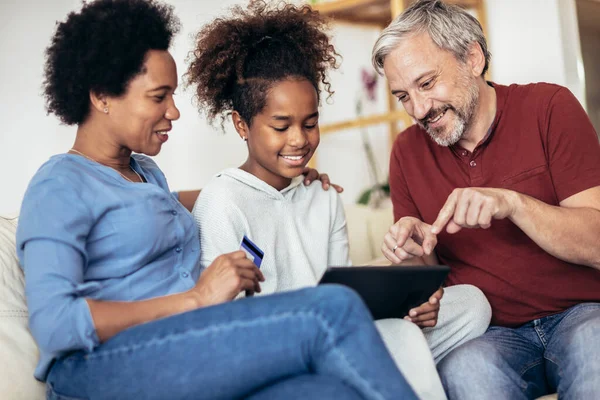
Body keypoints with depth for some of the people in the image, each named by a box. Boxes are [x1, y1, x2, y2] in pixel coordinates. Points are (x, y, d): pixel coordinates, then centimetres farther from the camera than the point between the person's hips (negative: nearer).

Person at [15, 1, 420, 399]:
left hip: (190, 360, 7)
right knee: (332, 309, -27)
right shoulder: (60, 186, 0)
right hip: (103, 367, -7)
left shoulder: (147, 172, 26)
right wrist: (197, 299, -16)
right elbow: (53, 324, -12)